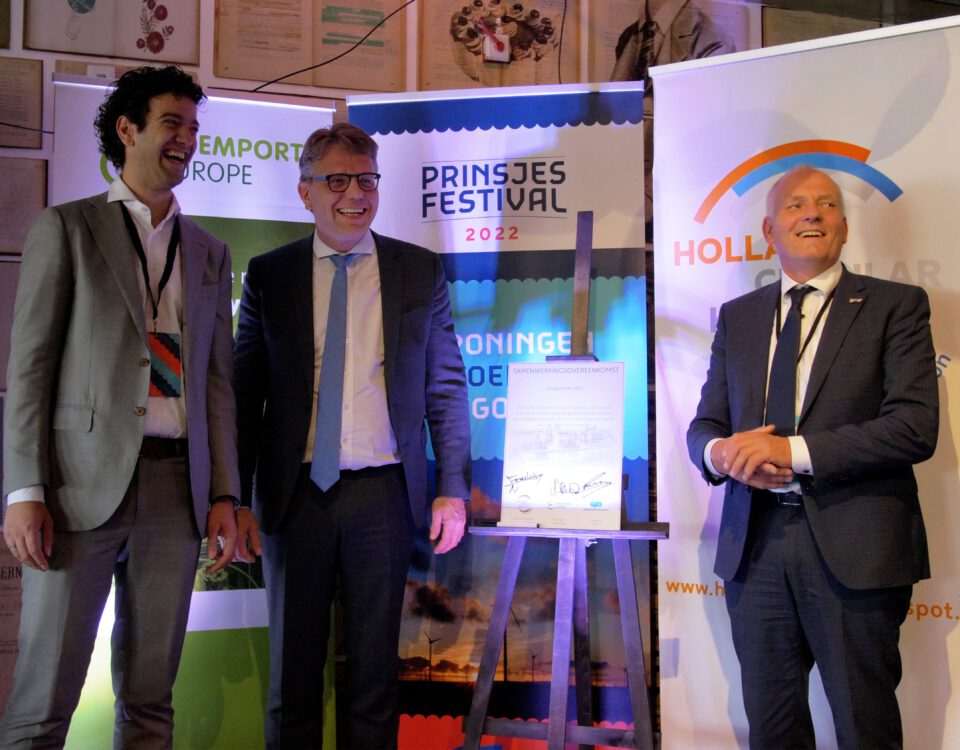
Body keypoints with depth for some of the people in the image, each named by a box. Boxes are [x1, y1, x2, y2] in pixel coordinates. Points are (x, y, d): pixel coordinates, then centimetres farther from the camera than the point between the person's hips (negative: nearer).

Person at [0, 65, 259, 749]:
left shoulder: (211, 254, 16)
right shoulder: (67, 228, 4)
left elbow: (217, 379, 13)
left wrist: (224, 496, 6)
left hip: (178, 486, 4)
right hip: (86, 480, -4)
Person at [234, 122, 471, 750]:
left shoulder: (420, 271, 3)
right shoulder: (268, 275, 3)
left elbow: (447, 386, 3)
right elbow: (246, 392, 4)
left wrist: (454, 489, -3)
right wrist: (233, 497, 0)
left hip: (383, 493, 0)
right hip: (296, 493, 1)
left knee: (375, 667, 11)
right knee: (293, 667, 12)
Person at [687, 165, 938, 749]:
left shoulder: (895, 305, 0)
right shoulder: (737, 316, 13)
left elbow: (916, 426, -12)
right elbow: (705, 424, 14)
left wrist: (792, 451, -18)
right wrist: (721, 451, -11)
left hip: (854, 549, -3)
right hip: (755, 545, 4)